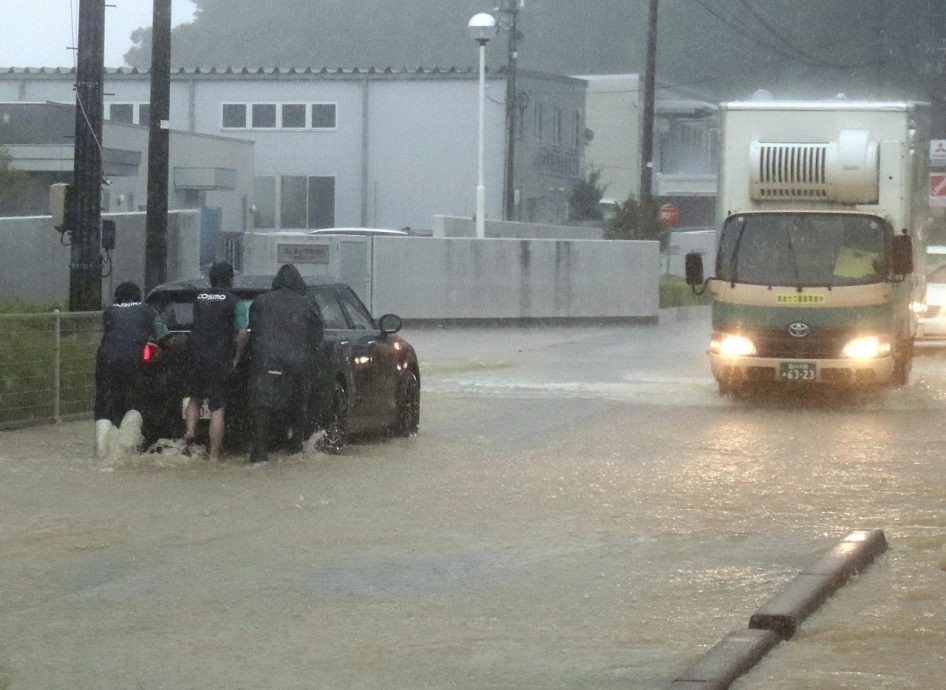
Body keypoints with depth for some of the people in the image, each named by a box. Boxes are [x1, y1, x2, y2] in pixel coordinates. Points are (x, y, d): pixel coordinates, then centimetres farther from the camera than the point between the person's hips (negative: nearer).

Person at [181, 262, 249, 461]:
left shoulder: (199, 298, 11)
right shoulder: (235, 302, -3)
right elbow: (242, 333, -10)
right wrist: (236, 358, 2)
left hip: (195, 354, 3)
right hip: (220, 360, -3)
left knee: (195, 399, 23)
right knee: (217, 408, 1)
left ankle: (190, 433, 0)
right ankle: (214, 456, 0)